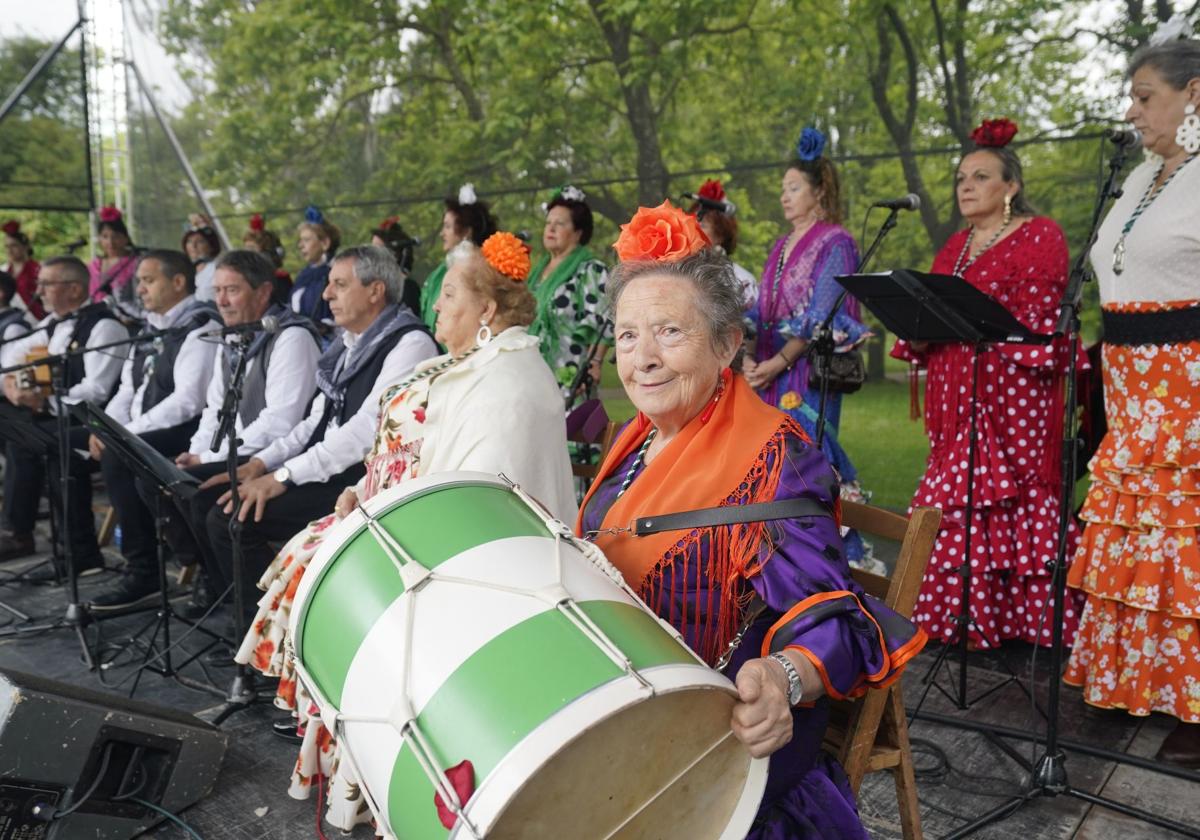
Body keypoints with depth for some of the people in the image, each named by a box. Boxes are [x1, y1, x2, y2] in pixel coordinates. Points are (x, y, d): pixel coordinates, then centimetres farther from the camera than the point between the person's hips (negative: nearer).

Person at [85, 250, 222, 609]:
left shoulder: (202, 327, -11)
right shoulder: (152, 328, 17)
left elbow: (188, 401, -21)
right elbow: (128, 389, 19)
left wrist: (128, 432, -21)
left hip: (182, 433, -9)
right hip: (144, 434, 9)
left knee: (115, 457, -27)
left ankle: (143, 572, -16)